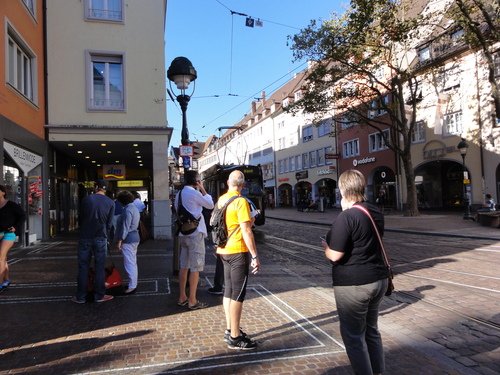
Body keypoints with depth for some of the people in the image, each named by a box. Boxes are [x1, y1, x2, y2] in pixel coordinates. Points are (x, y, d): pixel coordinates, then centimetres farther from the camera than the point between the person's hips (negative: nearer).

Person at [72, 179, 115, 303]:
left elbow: (82, 218, 11)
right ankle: (99, 295, 10)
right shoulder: (110, 203, 1)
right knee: (99, 268, 6)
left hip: (85, 237, 1)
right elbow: (109, 223, 1)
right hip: (100, 238, 0)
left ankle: (80, 296, 12)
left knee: (83, 268, 7)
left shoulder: (86, 199, 1)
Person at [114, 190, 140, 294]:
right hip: (134, 238, 11)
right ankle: (133, 283, 25)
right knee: (133, 263, 16)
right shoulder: (134, 208, 15)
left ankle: (132, 286, -3)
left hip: (128, 240, -11)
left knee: (129, 263, -7)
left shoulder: (127, 210, -17)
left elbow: (125, 228, -21)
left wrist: (119, 241, -17)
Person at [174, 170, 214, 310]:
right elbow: (210, 205, -4)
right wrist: (203, 189, 0)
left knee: (183, 266, 12)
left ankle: (182, 297, 20)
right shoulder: (194, 193, -14)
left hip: (183, 234, 9)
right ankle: (192, 301, 2)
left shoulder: (179, 194, 12)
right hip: (195, 233, -9)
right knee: (195, 267, -2)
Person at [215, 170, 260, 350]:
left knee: (228, 291, 16)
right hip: (238, 251, -8)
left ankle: (230, 330, 27)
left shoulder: (221, 199, 8)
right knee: (238, 294, -1)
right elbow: (246, 231, -21)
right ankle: (235, 338, 8)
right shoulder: (241, 201, -16)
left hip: (224, 250, 8)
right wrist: (255, 256, -18)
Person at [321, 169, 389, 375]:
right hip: (378, 280, 9)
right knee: (371, 330, 23)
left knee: (353, 336, 7)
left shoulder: (347, 217, -21)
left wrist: (325, 246, 0)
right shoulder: (376, 213, 5)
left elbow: (335, 255, -22)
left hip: (353, 285, -8)